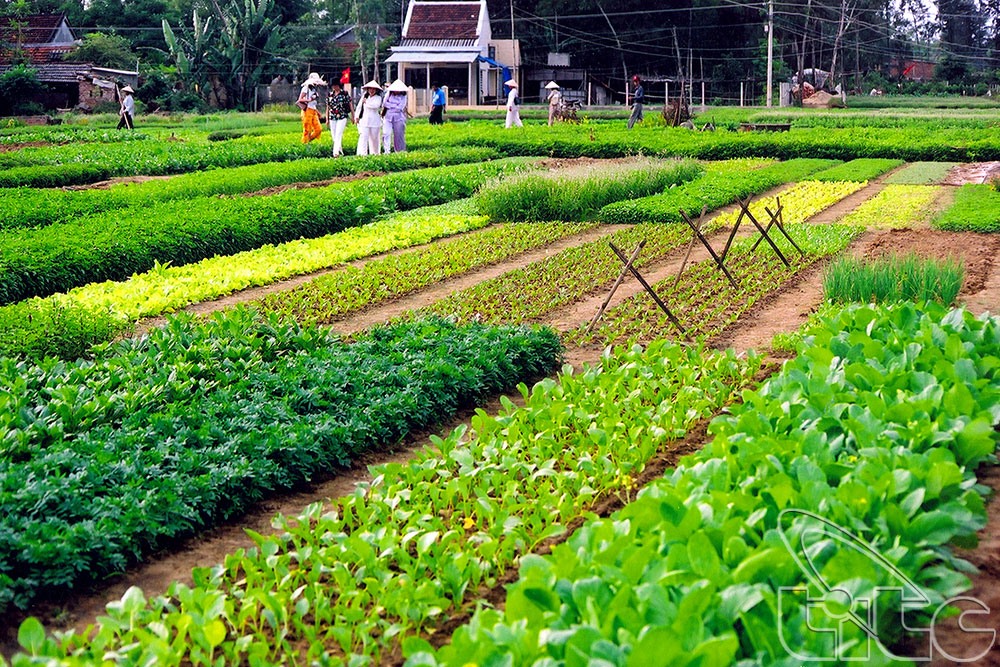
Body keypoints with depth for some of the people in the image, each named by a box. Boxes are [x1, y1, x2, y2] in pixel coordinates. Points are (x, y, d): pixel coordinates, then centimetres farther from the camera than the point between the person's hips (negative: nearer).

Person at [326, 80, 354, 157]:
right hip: (332, 118, 5)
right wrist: (327, 119, 12)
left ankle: (336, 152, -23)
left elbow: (350, 105, 3)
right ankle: (340, 151, 20)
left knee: (338, 135, -16)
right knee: (334, 137, 7)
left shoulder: (345, 94, -1)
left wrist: (352, 116, 2)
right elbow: (328, 107, 15)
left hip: (342, 117, -5)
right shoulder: (329, 95, 10)